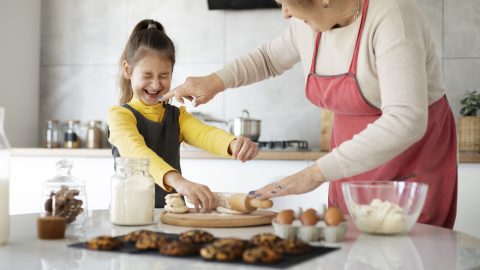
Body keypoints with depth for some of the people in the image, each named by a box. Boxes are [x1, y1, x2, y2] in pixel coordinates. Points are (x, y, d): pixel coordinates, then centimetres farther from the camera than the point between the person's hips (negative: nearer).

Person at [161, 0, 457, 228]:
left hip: (414, 164, -5)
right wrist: (215, 81, 4)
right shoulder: (308, 24, -3)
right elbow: (269, 58, 20)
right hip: (354, 161, 6)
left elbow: (405, 121, -32)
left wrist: (315, 173, -33)